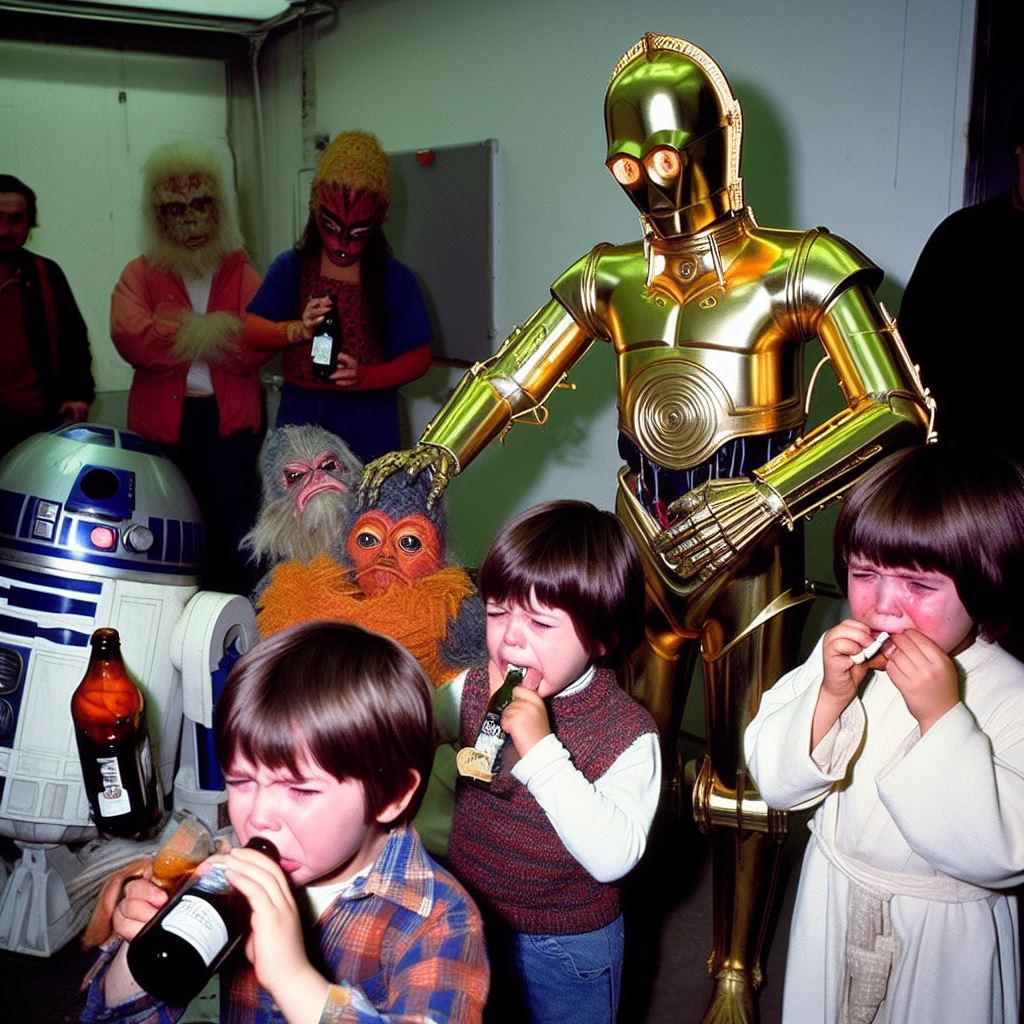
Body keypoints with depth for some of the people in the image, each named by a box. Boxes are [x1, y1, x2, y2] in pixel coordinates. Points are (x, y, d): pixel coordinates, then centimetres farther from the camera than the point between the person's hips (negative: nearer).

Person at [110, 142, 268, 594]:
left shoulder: (240, 273, 6)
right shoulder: (140, 274, 6)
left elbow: (256, 345, -10)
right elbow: (131, 338, -14)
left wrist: (179, 334, -15)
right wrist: (218, 331, -14)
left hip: (230, 419, 0)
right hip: (163, 421, 0)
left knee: (233, 532, 7)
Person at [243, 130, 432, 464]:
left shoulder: (395, 279, 0)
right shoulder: (290, 268, 5)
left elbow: (418, 358, -1)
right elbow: (251, 329, -1)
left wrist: (363, 376, -18)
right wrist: (297, 330, -22)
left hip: (368, 425, -1)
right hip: (300, 415, 1)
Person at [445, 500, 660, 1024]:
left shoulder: (628, 732, -23)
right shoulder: (471, 689, -10)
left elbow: (613, 857, -34)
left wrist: (542, 748, -39)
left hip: (565, 946, -3)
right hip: (464, 922, 4)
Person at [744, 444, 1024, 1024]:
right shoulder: (840, 657, -11)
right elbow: (775, 782, -11)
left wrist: (942, 715, -34)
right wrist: (830, 696, -26)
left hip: (946, 933, -3)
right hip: (835, 905, 4)